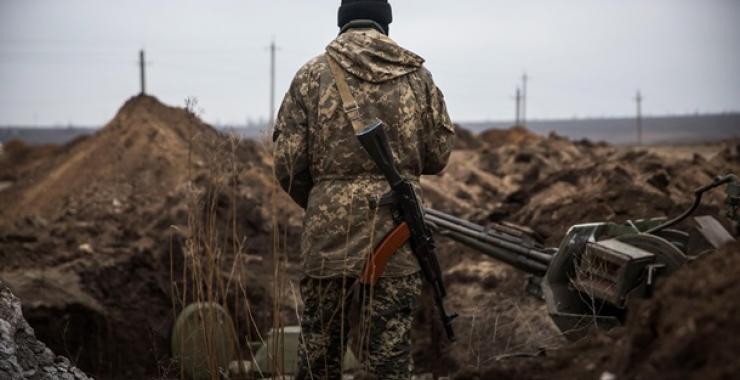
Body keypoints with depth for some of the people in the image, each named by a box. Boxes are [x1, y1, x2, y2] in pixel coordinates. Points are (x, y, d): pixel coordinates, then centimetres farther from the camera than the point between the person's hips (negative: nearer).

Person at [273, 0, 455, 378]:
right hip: (398, 232, 1)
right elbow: (438, 155, 8)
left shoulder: (313, 74, 0)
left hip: (331, 230, -1)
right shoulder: (418, 76, 6)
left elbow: (287, 161, -2)